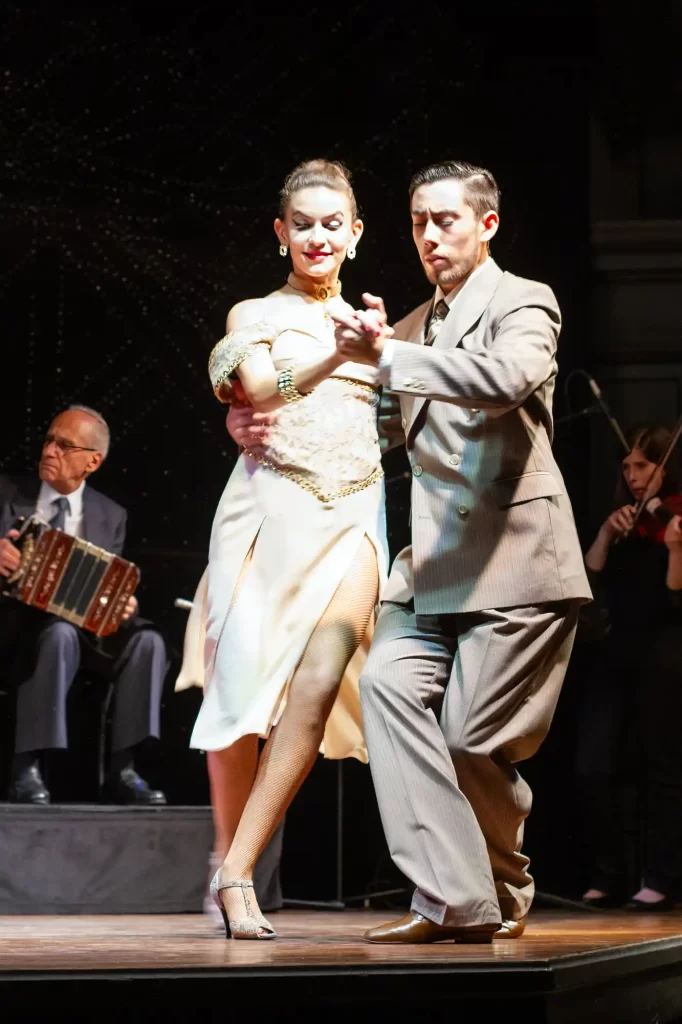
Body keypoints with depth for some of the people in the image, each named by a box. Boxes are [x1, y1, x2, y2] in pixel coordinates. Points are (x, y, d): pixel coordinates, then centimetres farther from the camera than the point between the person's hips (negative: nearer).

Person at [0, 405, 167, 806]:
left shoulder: (111, 516, 12)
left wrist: (121, 604, -13)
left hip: (84, 625, 4)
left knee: (147, 641, -24)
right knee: (59, 633, -38)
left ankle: (122, 771, -20)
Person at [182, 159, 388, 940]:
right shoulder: (254, 317, 12)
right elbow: (260, 391, -8)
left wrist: (378, 352, 4)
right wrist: (334, 358, -24)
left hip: (353, 518, 2)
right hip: (272, 509, -2)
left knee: (319, 682, -20)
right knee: (246, 687, -2)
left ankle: (238, 874, -18)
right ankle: (227, 865, 17)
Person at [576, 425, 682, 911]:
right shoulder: (626, 521, 15)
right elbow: (590, 573, 3)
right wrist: (608, 531, -10)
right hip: (619, 649, 6)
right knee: (594, 766, 0)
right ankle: (608, 877, 9)